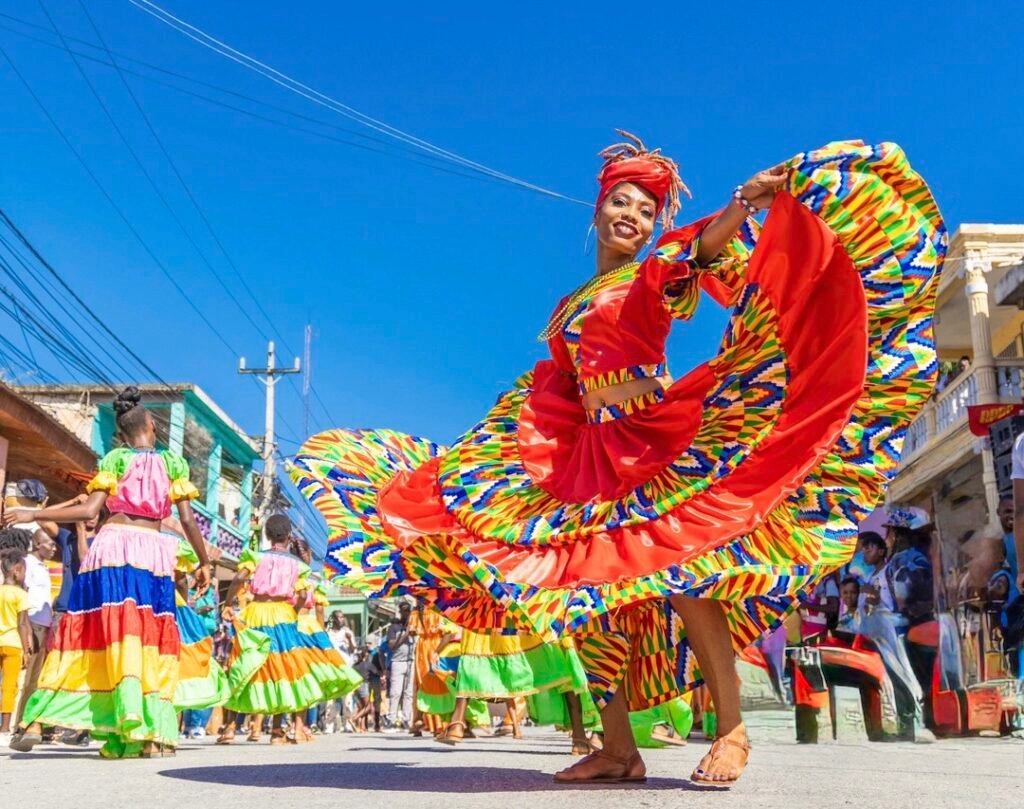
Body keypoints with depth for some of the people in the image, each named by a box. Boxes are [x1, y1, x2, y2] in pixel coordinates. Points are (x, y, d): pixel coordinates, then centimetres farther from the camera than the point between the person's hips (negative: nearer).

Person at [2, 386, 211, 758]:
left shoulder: (115, 459, 6)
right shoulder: (173, 462, 9)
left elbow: (89, 511, -4)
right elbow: (188, 520, 5)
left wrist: (32, 514, 2)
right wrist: (204, 562, 15)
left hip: (113, 549, -1)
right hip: (153, 553, 1)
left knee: (115, 633, -3)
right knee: (151, 638, 3)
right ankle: (155, 733, -3)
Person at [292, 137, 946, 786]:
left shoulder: (654, 278, 5)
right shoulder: (572, 306, 22)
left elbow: (705, 250, -18)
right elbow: (552, 390, 25)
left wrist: (745, 203, -36)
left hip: (652, 443, -6)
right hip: (587, 455, 6)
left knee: (679, 574, -17)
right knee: (590, 595, 2)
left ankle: (732, 729, -6)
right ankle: (619, 750, 8)